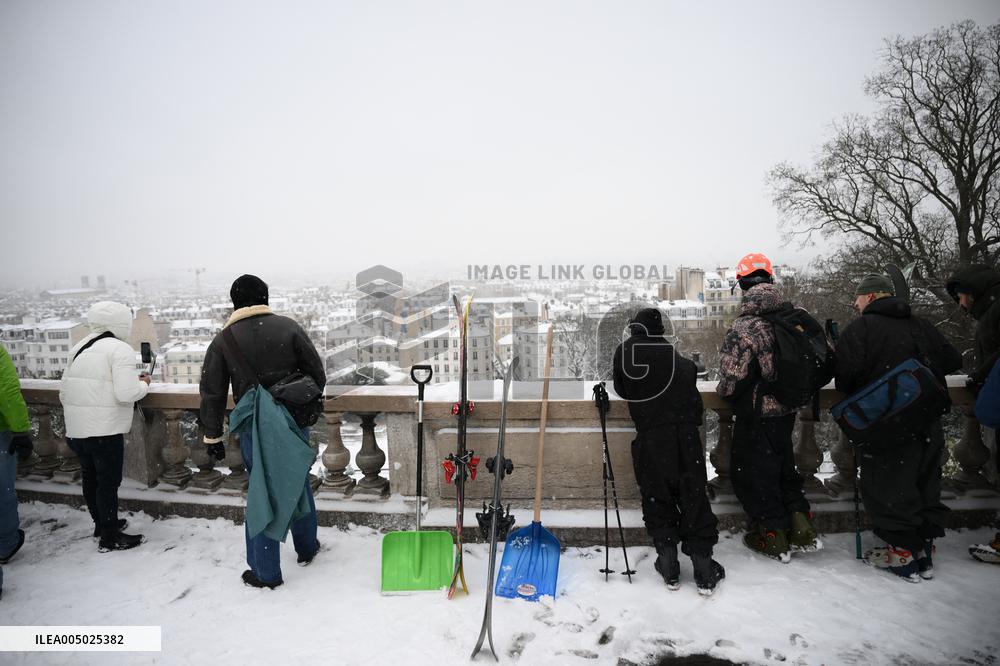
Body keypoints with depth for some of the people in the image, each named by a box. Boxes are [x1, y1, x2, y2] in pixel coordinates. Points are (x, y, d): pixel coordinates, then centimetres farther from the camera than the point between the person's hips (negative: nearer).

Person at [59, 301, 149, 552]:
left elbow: (64, 391, 15)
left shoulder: (79, 348, 13)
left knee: (91, 478, 20)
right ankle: (110, 538, 13)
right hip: (104, 430, -8)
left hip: (75, 429, 8)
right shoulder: (120, 349, -12)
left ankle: (102, 524, 38)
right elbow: (126, 393, -22)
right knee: (108, 482, 3)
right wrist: (143, 383, -2)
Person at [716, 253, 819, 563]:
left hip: (756, 414, -7)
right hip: (787, 411, 7)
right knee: (784, 467, 24)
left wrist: (724, 392, 0)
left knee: (752, 472, 10)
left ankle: (774, 539, 20)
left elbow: (732, 378, -21)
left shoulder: (743, 328, -23)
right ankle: (802, 529, 25)